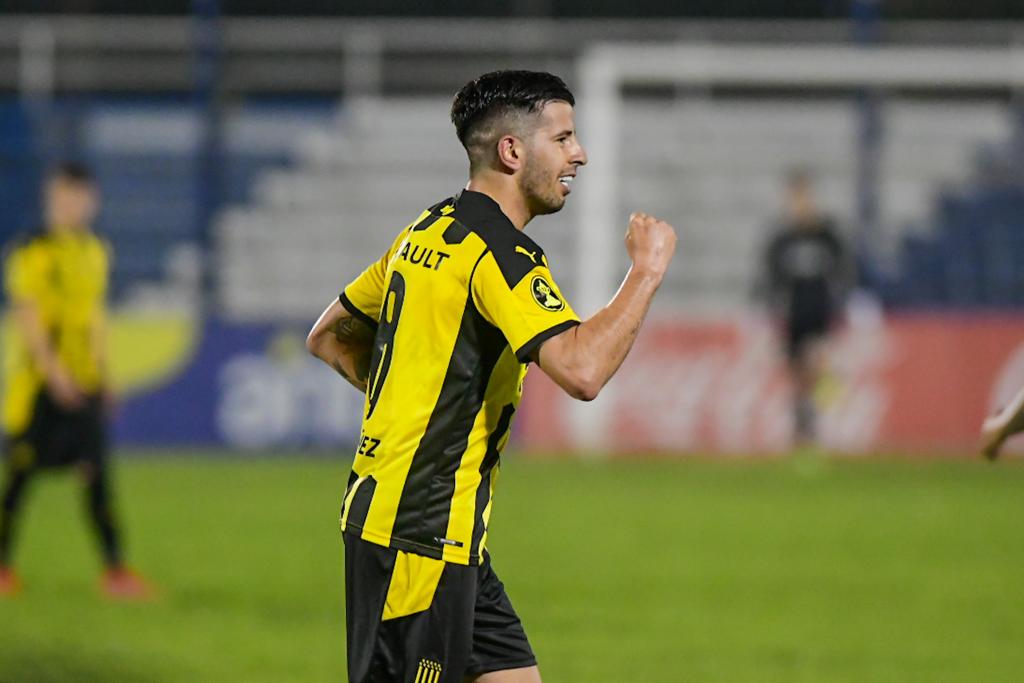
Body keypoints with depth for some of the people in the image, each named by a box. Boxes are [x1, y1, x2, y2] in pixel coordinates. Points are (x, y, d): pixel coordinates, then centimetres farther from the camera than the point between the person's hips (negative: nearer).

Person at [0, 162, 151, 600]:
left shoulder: (94, 252, 13)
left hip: (82, 383, 6)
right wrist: (54, 370, -20)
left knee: (97, 474, 0)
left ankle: (114, 569, -2)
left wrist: (101, 374, 18)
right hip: (38, 381, -6)